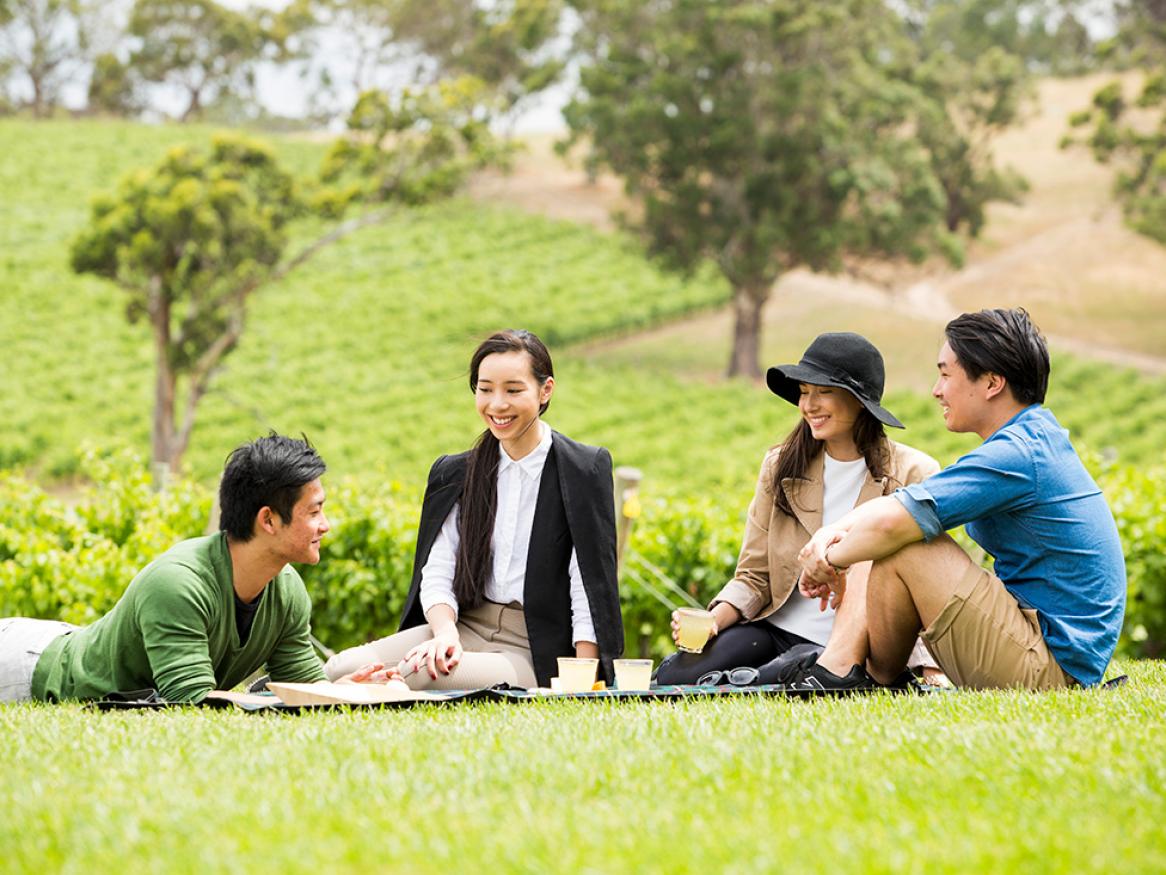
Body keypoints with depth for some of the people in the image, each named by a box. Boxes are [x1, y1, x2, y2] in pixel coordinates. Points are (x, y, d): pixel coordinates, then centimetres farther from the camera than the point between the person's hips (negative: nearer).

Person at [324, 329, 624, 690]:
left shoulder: (585, 469, -1)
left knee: (417, 674, -32)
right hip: (466, 625, 4)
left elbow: (590, 588, -5)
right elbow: (437, 573, 5)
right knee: (341, 669, -22)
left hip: (536, 650, -4)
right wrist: (445, 632, -18)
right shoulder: (455, 475, 12)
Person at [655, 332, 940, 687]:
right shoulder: (781, 466, 11)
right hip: (774, 628, 4)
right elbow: (754, 576, 10)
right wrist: (717, 618, -11)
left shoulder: (913, 475, -1)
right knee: (671, 679, -21)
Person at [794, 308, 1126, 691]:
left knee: (902, 547, -18)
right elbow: (894, 503, 16)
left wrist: (830, 559, -7)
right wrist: (832, 531, 0)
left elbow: (891, 521, -26)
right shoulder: (1037, 438, 15)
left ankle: (875, 677, 1)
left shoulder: (1016, 454, -19)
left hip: (1049, 668, -11)